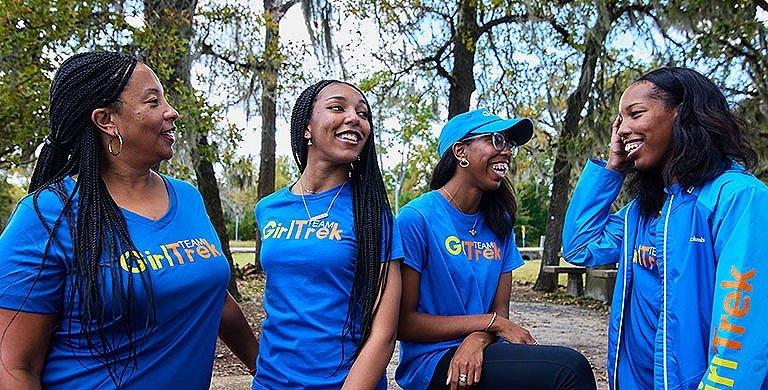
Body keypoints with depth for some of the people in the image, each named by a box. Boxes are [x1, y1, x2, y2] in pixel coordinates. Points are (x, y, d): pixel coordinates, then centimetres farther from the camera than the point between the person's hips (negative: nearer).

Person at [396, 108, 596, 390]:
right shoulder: (416, 218, -11)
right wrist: (492, 323, -13)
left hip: (479, 354, 6)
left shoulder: (500, 222, 9)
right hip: (432, 363, -6)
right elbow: (403, 322, -11)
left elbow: (500, 311, 7)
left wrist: (478, 338, -16)